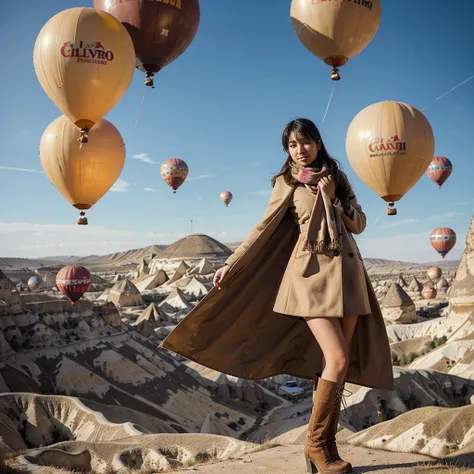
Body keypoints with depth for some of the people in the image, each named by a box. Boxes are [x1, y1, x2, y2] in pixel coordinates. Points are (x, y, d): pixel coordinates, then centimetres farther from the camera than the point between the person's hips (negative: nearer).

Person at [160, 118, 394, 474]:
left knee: (337, 362, 3)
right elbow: (265, 229, 3)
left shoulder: (338, 178, 14)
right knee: (337, 360, -14)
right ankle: (316, 443, 1)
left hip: (347, 273, 4)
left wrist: (333, 200, -4)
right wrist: (232, 264, -2)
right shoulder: (287, 182, 5)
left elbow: (359, 224, 13)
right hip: (311, 273, -4)